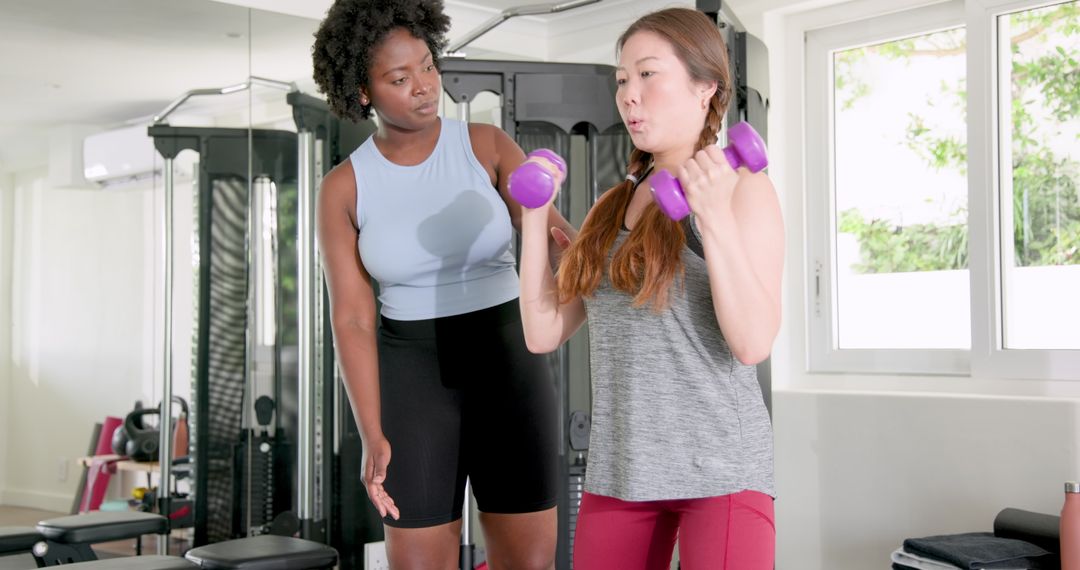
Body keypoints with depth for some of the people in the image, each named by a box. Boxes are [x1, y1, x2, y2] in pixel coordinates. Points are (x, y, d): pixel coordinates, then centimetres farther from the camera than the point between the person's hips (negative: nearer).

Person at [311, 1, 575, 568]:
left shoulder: (488, 145, -3)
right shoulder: (342, 189, -3)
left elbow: (558, 240, -14)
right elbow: (351, 320, -7)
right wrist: (373, 438, -17)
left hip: (505, 366, 1)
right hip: (414, 380, 0)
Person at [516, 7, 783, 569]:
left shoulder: (745, 190, -4)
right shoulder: (612, 207, 12)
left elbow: (752, 343, -14)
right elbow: (543, 332, 8)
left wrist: (715, 216, -21)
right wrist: (534, 212, 4)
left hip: (720, 470, -5)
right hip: (619, 468, 5)